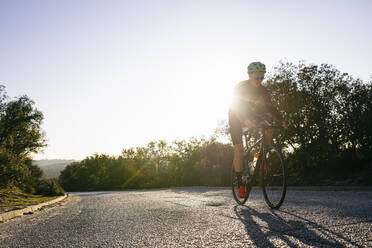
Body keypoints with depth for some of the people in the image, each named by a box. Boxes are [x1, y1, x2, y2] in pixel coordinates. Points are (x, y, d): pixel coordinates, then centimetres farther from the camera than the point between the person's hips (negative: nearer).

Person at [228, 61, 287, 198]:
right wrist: (245, 121, -52)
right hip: (236, 118, -4)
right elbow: (236, 107, -35)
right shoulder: (240, 87, -25)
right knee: (239, 149, -13)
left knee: (269, 129, -24)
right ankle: (240, 184, -6)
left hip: (251, 115, 5)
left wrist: (282, 121, -26)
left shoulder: (263, 91, -10)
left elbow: (270, 107, -10)